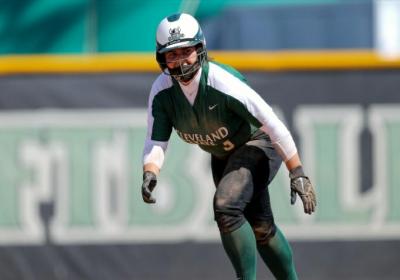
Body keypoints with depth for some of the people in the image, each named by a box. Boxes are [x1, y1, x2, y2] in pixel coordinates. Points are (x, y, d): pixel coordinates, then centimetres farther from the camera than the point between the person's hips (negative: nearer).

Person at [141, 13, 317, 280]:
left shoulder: (223, 82, -33)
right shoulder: (162, 91, -17)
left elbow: (272, 124, -31)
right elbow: (156, 141, -16)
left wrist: (298, 173, -31)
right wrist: (149, 173, -39)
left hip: (258, 145, -6)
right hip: (222, 155, 6)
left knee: (226, 207, -27)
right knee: (260, 228, 14)